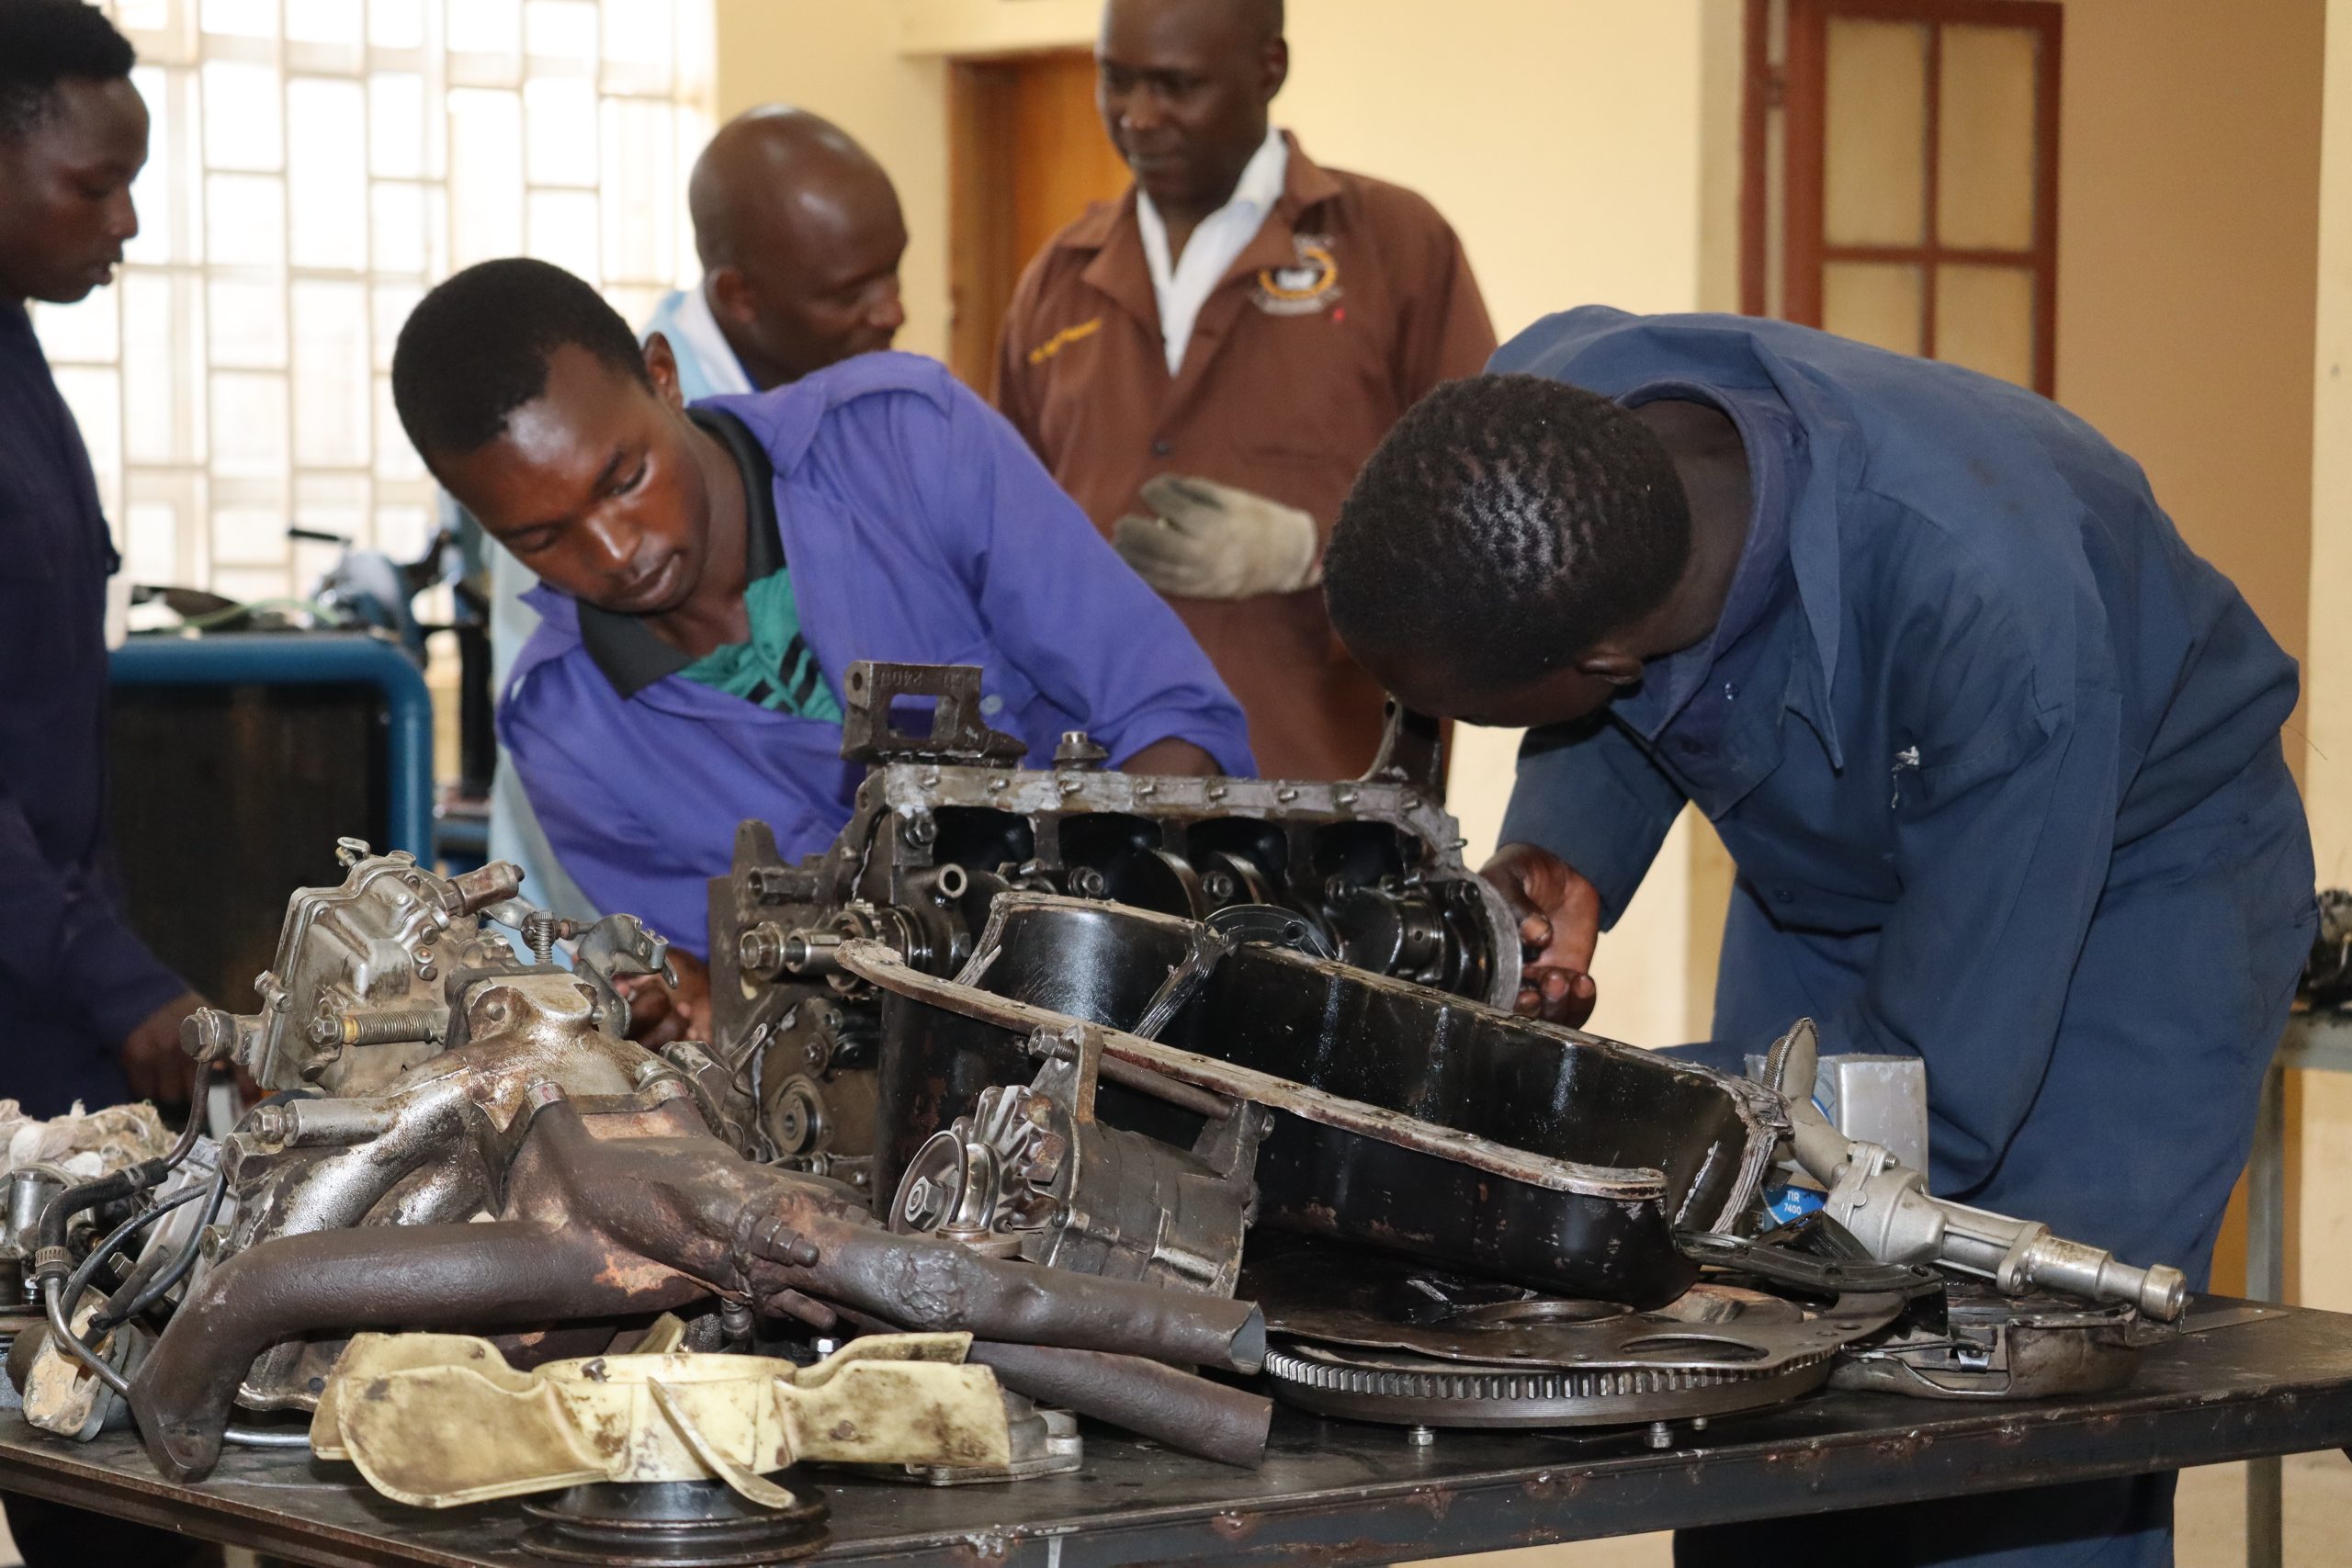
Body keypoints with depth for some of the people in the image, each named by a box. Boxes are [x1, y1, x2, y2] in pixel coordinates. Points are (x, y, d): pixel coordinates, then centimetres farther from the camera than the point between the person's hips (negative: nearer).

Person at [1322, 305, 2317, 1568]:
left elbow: (1941, 1095, -33)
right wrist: (1559, 860, -22)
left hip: (2131, 874, -5)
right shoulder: (1543, 411, -25)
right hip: (1825, 871, 6)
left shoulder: (1990, 615, -42)